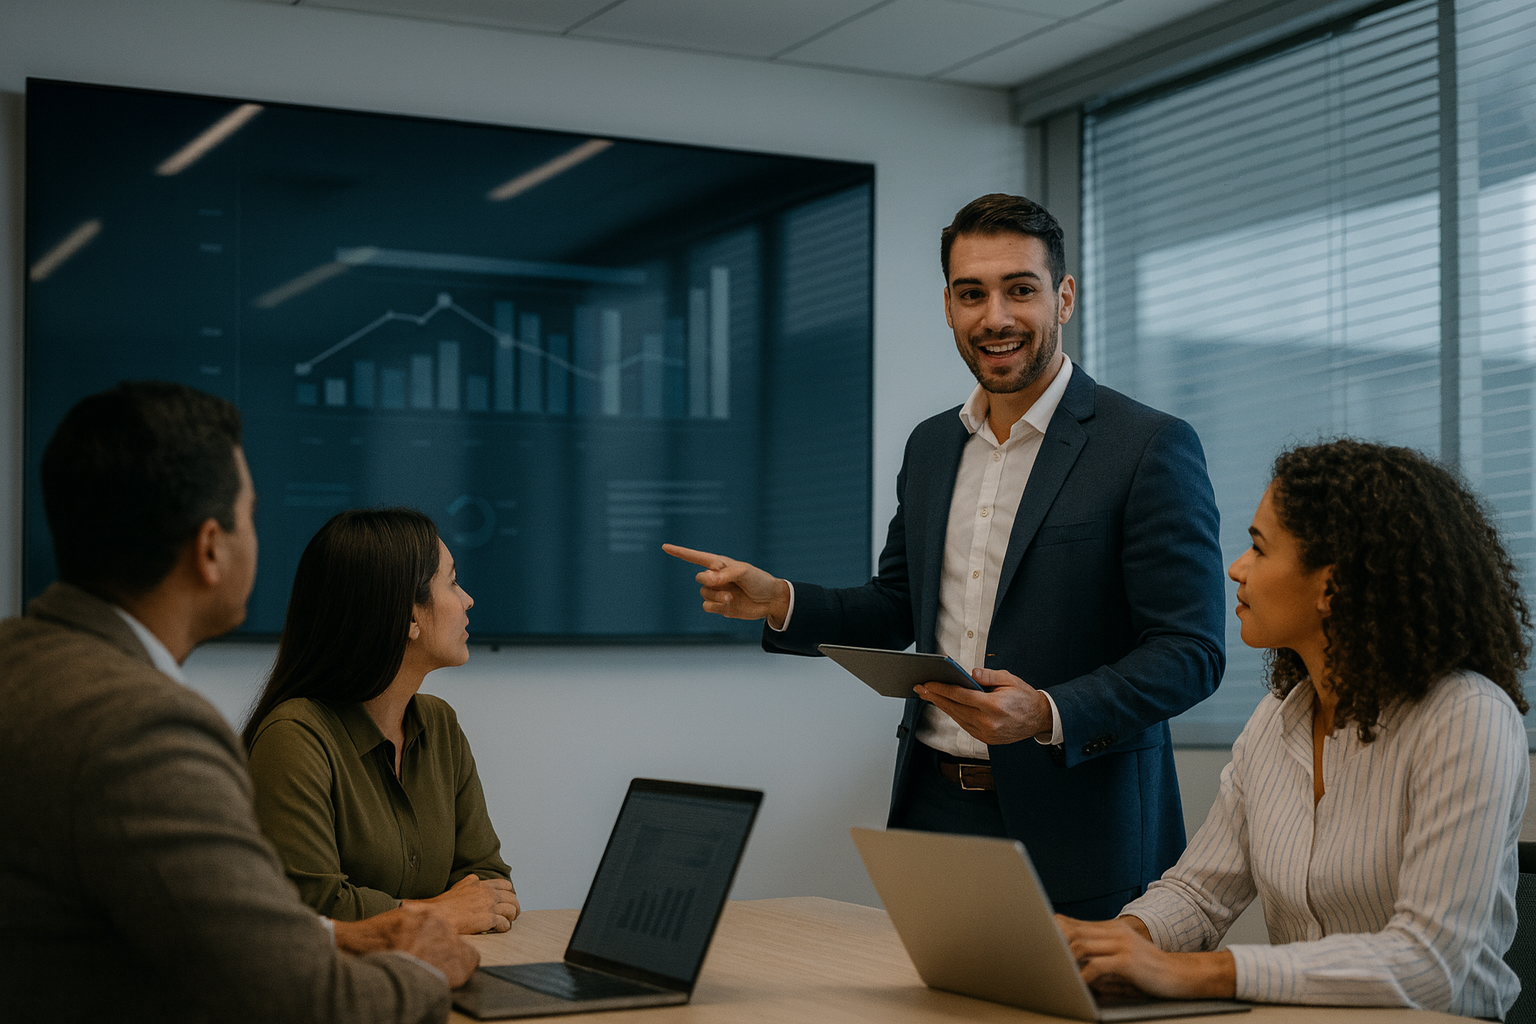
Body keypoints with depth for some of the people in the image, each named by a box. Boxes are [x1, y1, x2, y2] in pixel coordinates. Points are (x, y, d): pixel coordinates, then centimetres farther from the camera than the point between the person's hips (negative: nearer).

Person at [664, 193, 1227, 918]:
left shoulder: (1152, 448, -9)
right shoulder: (930, 447, 12)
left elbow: (1191, 653, -12)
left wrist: (1048, 715, -26)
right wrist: (778, 603, 4)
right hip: (935, 809, 5)